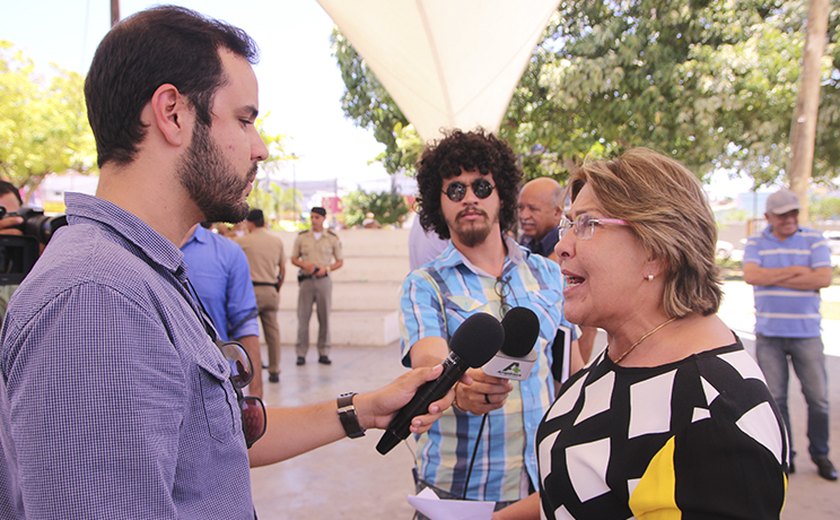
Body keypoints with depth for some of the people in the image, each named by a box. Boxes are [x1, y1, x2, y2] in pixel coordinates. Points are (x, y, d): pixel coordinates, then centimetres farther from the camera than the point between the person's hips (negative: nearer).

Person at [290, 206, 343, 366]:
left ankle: (323, 353, 9)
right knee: (303, 317, -2)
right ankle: (301, 354, 3)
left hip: (323, 280, 0)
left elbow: (340, 261, 8)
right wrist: (304, 264, -10)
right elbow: (294, 258, 11)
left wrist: (326, 268, -10)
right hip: (306, 280, 0)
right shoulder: (301, 237, 7)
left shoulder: (332, 238, 5)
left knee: (324, 318, 2)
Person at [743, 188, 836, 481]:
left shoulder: (814, 240, 3)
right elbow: (751, 275, -13)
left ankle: (820, 455, 23)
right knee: (775, 398, 5)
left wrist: (774, 278, -11)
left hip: (807, 333, 0)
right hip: (768, 335, 0)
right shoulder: (756, 243, 5)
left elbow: (824, 278, -11)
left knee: (818, 398, 4)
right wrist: (795, 271, -11)